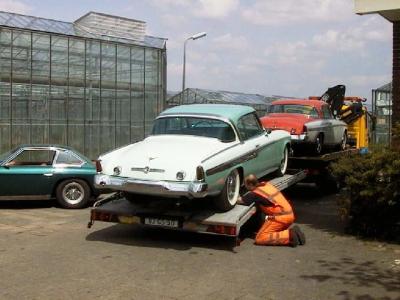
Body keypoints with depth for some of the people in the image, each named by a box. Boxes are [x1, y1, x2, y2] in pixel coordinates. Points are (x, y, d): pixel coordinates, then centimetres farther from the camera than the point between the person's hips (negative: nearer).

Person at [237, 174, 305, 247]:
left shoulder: (255, 193, -9)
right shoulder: (266, 184, 14)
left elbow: (240, 200, -2)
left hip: (280, 217, -9)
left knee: (259, 239, -8)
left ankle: (289, 235, -16)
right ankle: (293, 232, 6)